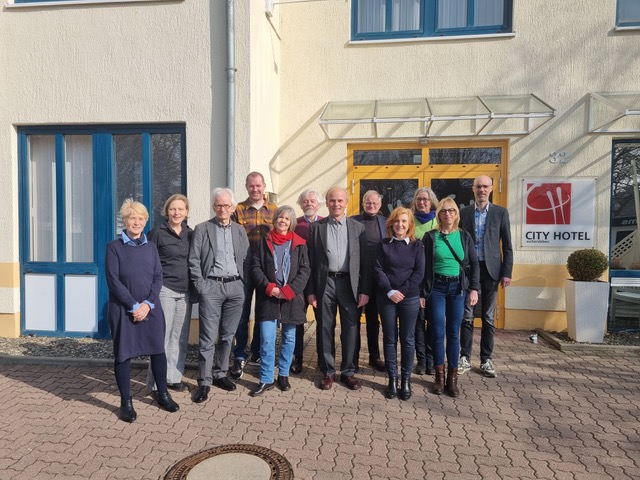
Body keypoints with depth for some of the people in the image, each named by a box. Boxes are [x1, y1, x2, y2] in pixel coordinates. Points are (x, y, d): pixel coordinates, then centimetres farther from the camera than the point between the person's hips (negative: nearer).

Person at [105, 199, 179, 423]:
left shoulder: (150, 247, 7)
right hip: (123, 309, -3)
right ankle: (126, 402, 18)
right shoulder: (114, 247, -3)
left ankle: (162, 393, 24)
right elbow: (113, 281, -9)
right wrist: (134, 305, -13)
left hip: (151, 308, 3)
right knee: (123, 354, 4)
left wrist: (148, 304, -10)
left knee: (158, 350, 7)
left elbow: (158, 278, 3)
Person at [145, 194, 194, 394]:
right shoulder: (157, 233, -4)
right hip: (164, 289, -4)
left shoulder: (190, 234, 10)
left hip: (185, 292, 5)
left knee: (180, 336, 9)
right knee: (162, 336, -2)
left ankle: (174, 377, 22)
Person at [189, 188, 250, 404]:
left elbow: (247, 259, 13)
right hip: (211, 286, -3)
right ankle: (204, 382, 8)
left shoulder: (240, 230, 13)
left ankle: (220, 374, 25)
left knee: (228, 335, 11)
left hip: (235, 287, 4)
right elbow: (193, 260, -2)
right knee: (208, 337, -3)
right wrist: (200, 285, -7)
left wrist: (242, 282, 4)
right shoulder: (202, 229, 2)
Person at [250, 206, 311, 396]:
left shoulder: (299, 243, 4)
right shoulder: (264, 241, 6)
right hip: (268, 297, 0)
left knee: (289, 338, 10)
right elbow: (255, 267, 2)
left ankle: (283, 375, 26)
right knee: (267, 340, -4)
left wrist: (289, 290, -12)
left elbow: (304, 270, -1)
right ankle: (266, 379, 9)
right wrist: (269, 287, -12)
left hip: (292, 297, 1)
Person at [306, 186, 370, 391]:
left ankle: (348, 371, 22)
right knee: (325, 329, 7)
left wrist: (364, 290, -2)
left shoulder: (358, 227, 6)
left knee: (350, 329, 6)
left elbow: (364, 261, 3)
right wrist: (310, 290, -1)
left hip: (349, 283, 0)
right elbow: (310, 260, 3)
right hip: (325, 283, 0)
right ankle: (328, 371, 21)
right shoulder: (316, 227, 5)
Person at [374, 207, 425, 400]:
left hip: (410, 298, 0)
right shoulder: (383, 245, 4)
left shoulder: (417, 245, 3)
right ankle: (392, 378, 17)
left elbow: (419, 272, -4)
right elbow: (378, 270, -2)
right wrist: (390, 291, -14)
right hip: (386, 297, 1)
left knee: (408, 339, 6)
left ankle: (406, 379, 18)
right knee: (389, 339, 6)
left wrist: (402, 291, -12)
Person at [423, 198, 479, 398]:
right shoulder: (430, 237, -1)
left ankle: (452, 377, 15)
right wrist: (422, 291, -6)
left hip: (458, 288, 2)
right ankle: (439, 376, 15)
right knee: (438, 333, 1)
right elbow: (423, 265, -2)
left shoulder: (464, 236, 6)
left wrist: (474, 289, -3)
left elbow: (474, 264, 6)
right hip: (436, 287, -2)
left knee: (454, 333, 6)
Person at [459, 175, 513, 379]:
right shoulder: (464, 213, 5)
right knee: (467, 317, 4)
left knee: (488, 318, 8)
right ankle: (465, 358, 13)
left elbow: (507, 246, 2)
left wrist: (507, 272, -4)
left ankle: (486, 360, 18)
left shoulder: (500, 212, 4)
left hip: (491, 270, 0)